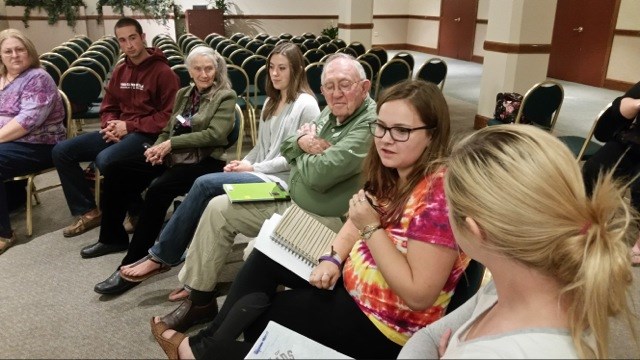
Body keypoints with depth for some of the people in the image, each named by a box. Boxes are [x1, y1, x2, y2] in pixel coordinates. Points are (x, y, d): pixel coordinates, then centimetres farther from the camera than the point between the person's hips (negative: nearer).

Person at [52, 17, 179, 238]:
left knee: (105, 160, -34)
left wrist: (129, 126, -16)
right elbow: (108, 108, 20)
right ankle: (88, 211, 7)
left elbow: (168, 115, -15)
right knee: (61, 151, -3)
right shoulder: (119, 71, 14)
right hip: (119, 131, 8)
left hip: (148, 134, -7)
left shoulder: (163, 72, -9)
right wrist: (110, 125, -5)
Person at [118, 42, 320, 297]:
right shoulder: (271, 101, 19)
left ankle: (161, 256, -9)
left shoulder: (306, 105, -8)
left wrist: (254, 168, -13)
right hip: (260, 173, 8)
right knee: (210, 202, -19)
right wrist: (242, 163, 0)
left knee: (205, 184, -22)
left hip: (280, 180, -8)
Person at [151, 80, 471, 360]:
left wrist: (371, 228, -31)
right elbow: (357, 223, 11)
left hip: (385, 321, -8)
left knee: (260, 313, 0)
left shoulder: (438, 195, -29)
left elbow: (419, 296, -30)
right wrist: (333, 259, -8)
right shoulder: (391, 172, -3)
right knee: (265, 257, 13)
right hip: (353, 277, 9)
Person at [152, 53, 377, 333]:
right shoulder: (332, 112, 8)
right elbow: (286, 148, 10)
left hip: (324, 219, -9)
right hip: (290, 201, 10)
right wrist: (302, 142, -13)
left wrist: (303, 154, -7)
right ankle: (200, 299, 13)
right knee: (219, 208, 6)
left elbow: (318, 175, -29)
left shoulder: (369, 125, -22)